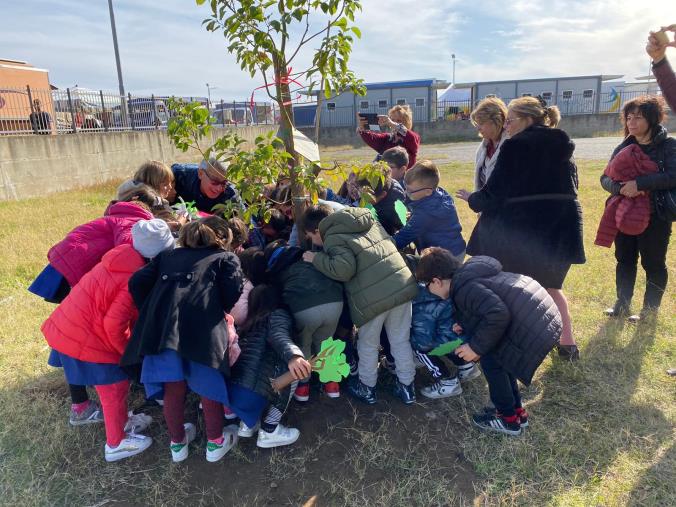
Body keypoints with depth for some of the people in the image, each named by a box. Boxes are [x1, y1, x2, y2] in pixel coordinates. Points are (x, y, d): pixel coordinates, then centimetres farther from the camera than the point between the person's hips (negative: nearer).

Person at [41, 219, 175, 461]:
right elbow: (114, 325, -26)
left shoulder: (123, 256, -1)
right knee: (115, 388, 9)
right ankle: (116, 443, 27)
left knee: (116, 383, 25)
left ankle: (120, 423, 45)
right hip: (87, 339, -9)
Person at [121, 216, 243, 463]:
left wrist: (151, 316, 25)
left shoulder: (168, 256, 32)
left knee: (173, 387, 19)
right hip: (202, 327, -4)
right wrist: (221, 310, 23)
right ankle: (215, 442, 30)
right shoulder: (226, 258, 22)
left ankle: (177, 442, 38)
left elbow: (137, 283, 18)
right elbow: (232, 291, 4)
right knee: (209, 385, 15)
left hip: (161, 326, 4)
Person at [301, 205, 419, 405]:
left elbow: (344, 269, -18)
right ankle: (406, 386, 34)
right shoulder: (369, 222, 18)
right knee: (401, 340, 20)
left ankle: (367, 388, 35)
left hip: (374, 297, -6)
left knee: (368, 344, 17)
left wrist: (316, 259, -4)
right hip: (403, 286, 6)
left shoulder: (333, 238, -4)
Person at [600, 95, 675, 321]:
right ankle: (622, 304, 26)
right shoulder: (624, 147, 6)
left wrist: (639, 183, -28)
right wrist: (620, 188, -21)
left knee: (653, 263, 5)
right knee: (625, 260, 13)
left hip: (655, 216, -4)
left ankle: (650, 309, 19)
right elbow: (605, 178, 0)